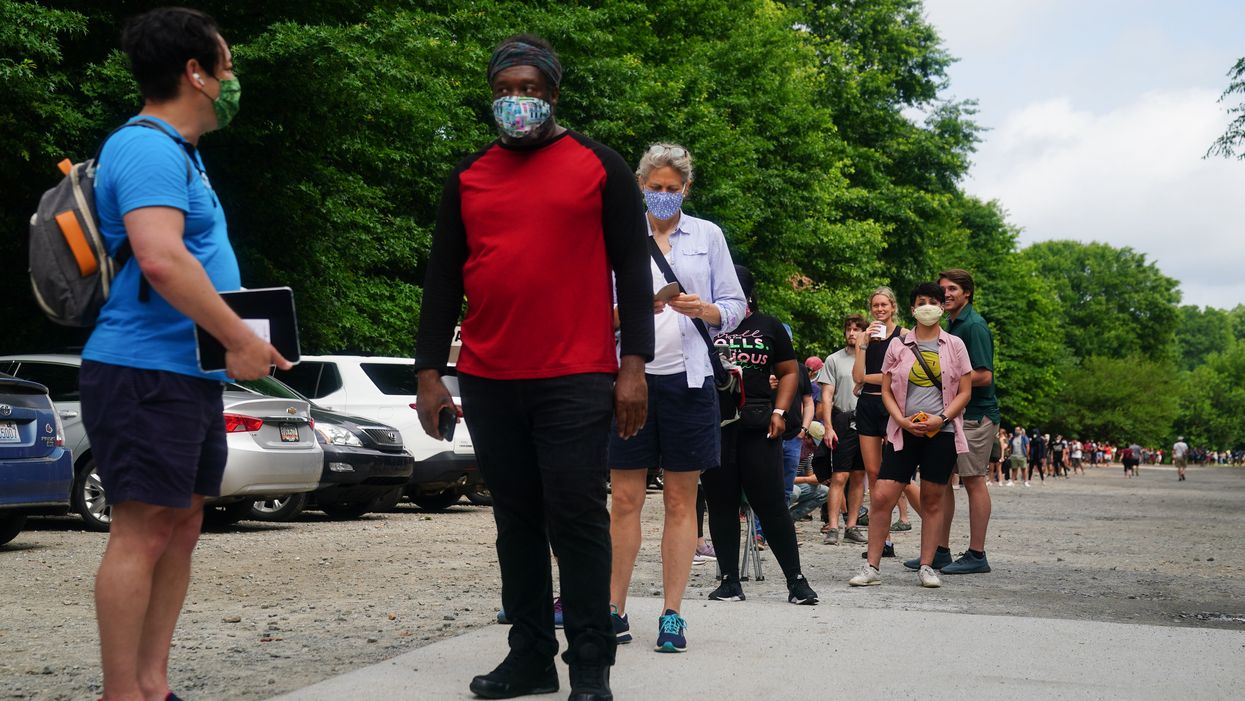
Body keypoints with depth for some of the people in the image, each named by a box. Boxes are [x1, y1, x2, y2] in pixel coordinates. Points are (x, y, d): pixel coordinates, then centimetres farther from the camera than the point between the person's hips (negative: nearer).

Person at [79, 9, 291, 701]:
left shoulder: (177, 152, 21)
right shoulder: (148, 149, -13)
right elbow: (161, 260, -27)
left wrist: (236, 339, 16)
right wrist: (241, 338, -21)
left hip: (189, 375, 11)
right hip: (147, 372, -11)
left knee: (181, 529, 12)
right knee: (143, 534, -8)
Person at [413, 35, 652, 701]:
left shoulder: (599, 166, 4)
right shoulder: (468, 176, 13)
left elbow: (632, 268, 1)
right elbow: (442, 277, 12)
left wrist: (633, 365, -8)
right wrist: (429, 371, 5)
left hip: (575, 381, -4)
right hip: (487, 383, 4)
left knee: (575, 520, -4)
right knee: (517, 521, 9)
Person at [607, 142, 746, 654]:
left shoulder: (708, 235, 9)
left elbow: (733, 308, 7)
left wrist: (703, 310, -14)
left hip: (687, 377, 0)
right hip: (630, 375, 0)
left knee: (681, 500, 3)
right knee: (625, 498, 0)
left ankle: (672, 616, 7)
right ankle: (615, 611, 7)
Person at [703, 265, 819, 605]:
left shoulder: (768, 327, 12)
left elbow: (789, 372, 15)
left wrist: (779, 412, 2)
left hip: (757, 427, 0)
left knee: (770, 503, -2)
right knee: (721, 504, 4)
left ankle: (796, 579, 5)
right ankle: (730, 582, 12)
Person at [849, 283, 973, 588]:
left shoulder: (954, 345, 6)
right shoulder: (898, 346, 8)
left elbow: (964, 392, 4)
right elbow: (887, 391, 8)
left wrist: (941, 418, -11)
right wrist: (901, 420, -9)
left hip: (941, 432, 0)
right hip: (903, 432, 0)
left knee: (933, 500, 5)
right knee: (881, 497, -8)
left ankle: (926, 567, 13)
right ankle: (872, 567, -1)